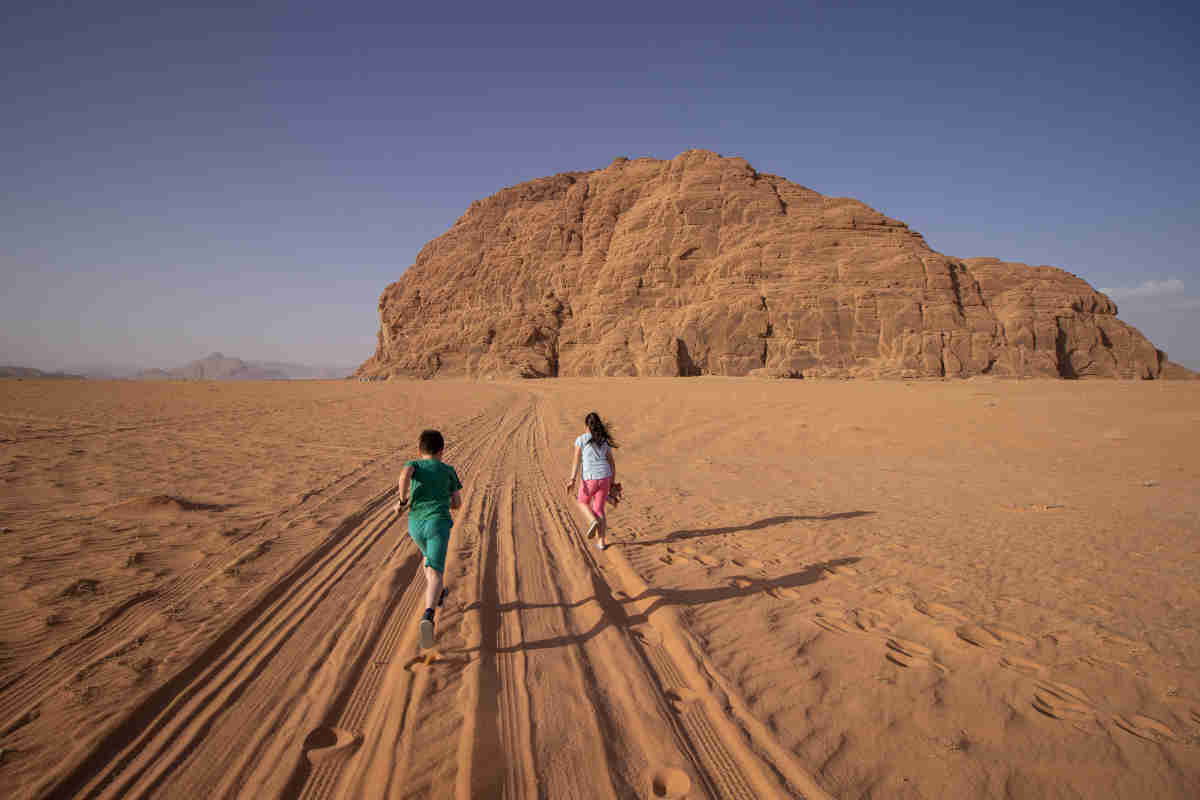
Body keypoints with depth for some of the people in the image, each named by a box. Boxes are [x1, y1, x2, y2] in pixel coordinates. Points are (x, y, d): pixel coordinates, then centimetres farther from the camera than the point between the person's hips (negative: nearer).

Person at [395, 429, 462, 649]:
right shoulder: (448, 470, 15)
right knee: (434, 573, -14)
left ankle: (439, 594, 50)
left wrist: (403, 500, -2)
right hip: (438, 522, -2)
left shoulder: (414, 465, 12)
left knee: (429, 555, 34)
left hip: (416, 524, 3)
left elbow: (404, 474, -15)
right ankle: (428, 615, -39)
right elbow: (457, 503, 18)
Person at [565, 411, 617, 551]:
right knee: (599, 509, 15)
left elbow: (576, 459, -12)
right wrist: (613, 482, 21)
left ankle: (593, 522, -3)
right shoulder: (604, 441, 12)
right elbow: (612, 462, 14)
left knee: (582, 502, 24)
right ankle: (602, 542, 10)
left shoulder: (581, 439, -1)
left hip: (589, 478, -3)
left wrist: (572, 479, -17)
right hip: (604, 478, 4)